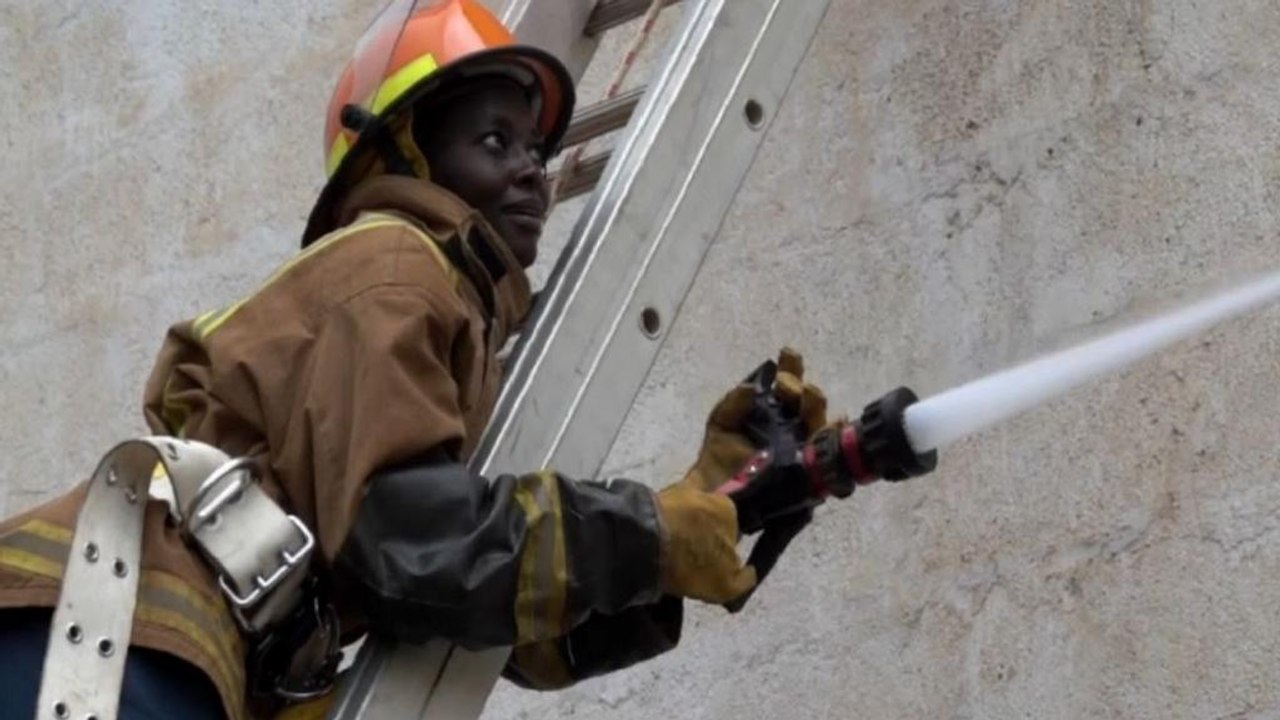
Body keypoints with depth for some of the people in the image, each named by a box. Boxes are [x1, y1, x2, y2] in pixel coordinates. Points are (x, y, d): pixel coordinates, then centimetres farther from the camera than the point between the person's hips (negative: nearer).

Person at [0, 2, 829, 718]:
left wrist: (703, 497, 5)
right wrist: (650, 538, -11)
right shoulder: (388, 267, -3)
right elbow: (397, 527, -18)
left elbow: (530, 627, 15)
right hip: (103, 633, -10)